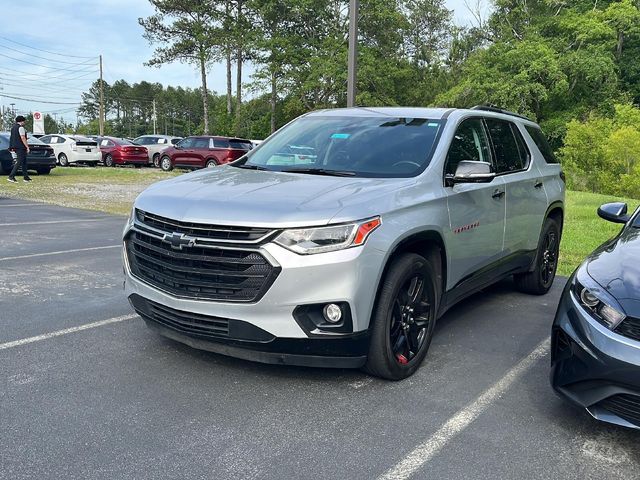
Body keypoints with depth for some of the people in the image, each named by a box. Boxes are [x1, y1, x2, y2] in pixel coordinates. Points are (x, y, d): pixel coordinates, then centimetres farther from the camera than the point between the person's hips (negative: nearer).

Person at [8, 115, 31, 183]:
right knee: (19, 162, -11)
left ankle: (26, 177, 17)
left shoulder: (13, 128, 18)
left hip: (15, 147, 10)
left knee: (24, 162, 14)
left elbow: (13, 138, 20)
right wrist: (27, 147, -18)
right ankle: (11, 176, -16)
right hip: (20, 147, -10)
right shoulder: (21, 128, -12)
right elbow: (23, 138, -20)